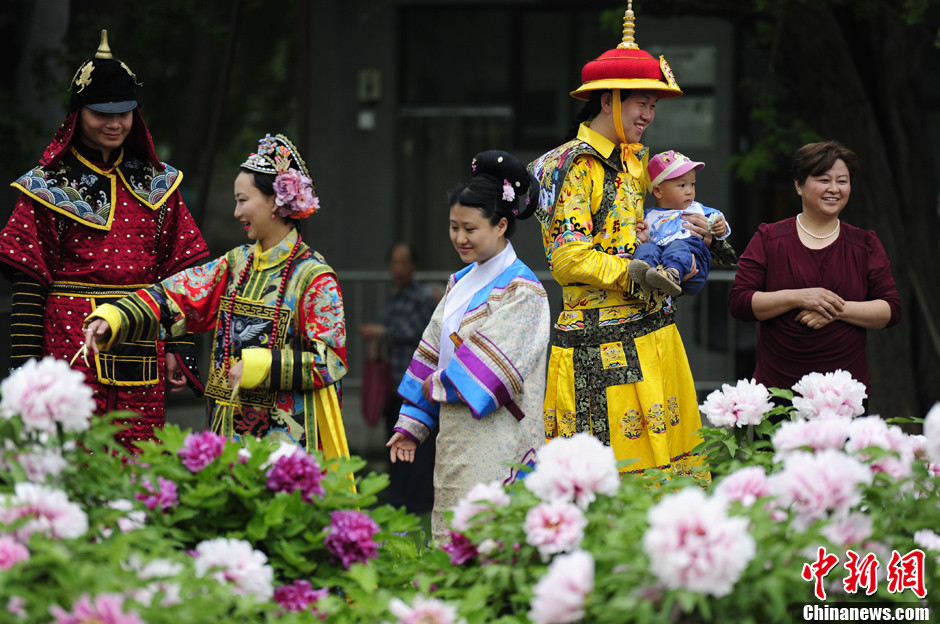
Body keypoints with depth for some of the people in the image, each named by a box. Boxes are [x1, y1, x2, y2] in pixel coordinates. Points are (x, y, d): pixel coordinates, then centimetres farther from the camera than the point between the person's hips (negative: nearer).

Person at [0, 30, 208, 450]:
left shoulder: (157, 186, 13)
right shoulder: (47, 188, 3)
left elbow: (179, 275, 13)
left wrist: (179, 351, 6)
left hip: (142, 352, 3)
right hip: (72, 343, -3)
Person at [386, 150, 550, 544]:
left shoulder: (519, 289, -9)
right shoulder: (460, 283, 15)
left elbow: (491, 366, -16)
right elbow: (432, 354, 16)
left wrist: (437, 385, -6)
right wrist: (411, 424, 11)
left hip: (496, 448, -8)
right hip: (455, 438, 8)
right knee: (450, 535, 7)